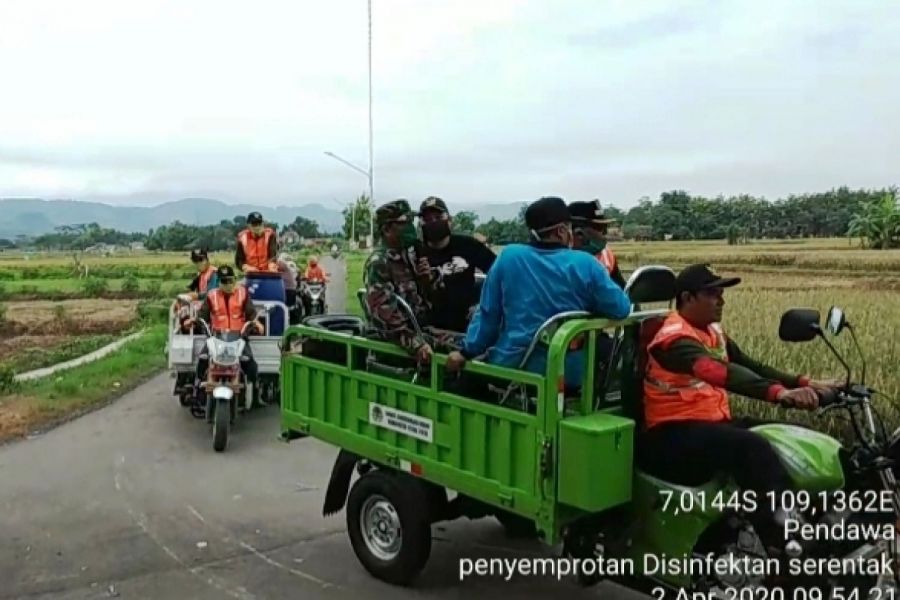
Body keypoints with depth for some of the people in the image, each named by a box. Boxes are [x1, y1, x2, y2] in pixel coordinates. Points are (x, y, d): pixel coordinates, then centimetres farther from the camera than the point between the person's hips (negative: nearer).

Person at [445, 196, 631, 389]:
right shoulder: (585, 263, -6)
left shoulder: (509, 256, -4)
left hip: (511, 366, 0)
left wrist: (467, 351, 8)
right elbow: (620, 309, -2)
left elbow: (488, 313, -1)